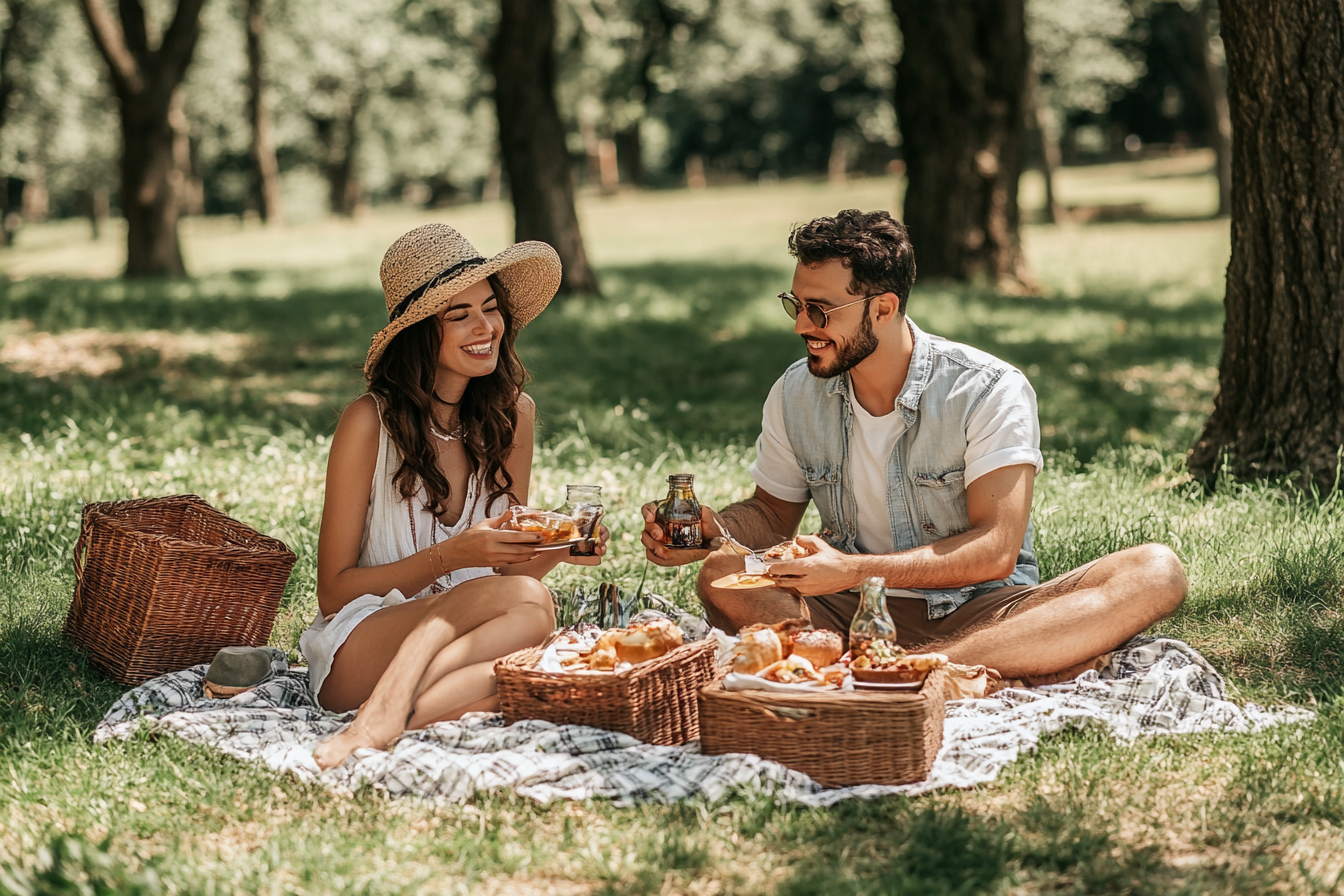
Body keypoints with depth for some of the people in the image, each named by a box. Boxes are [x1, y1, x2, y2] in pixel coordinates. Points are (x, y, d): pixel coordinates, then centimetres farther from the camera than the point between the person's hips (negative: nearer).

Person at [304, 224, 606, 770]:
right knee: (528, 603, -32)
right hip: (357, 652, -4)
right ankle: (383, 716, -44)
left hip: (465, 642, 4)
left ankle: (382, 721, -40)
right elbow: (333, 591, -5)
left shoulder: (513, 413, 6)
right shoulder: (371, 422, -9)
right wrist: (450, 557, -18)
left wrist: (556, 551, -8)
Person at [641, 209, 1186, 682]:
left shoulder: (991, 392, -12)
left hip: (978, 611, -2)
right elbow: (773, 513, 17)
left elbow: (994, 550, -17)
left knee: (1155, 572, -29)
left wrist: (854, 571, -27)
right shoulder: (795, 395, 3)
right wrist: (711, 531, -7)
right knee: (722, 577, -26)